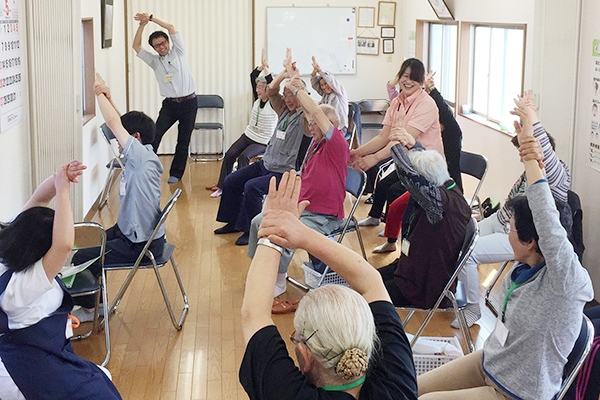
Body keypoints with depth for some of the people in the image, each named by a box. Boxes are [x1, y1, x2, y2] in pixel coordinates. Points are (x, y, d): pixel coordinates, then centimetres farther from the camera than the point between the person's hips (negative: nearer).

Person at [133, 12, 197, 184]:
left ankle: (175, 173, 14)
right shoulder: (154, 60, 12)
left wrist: (150, 17, -6)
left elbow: (171, 27, -6)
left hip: (189, 103, -2)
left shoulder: (178, 52, 4)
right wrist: (142, 25, -4)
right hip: (170, 104, 2)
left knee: (183, 141, 3)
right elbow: (136, 46, 6)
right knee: (155, 134, -14)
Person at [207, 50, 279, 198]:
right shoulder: (257, 99, 5)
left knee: (243, 156, -28)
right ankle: (221, 186, -5)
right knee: (229, 154, -11)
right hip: (248, 135, 7)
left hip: (263, 142, -7)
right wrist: (261, 66, -11)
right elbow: (253, 77, 3)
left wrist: (266, 68, -31)